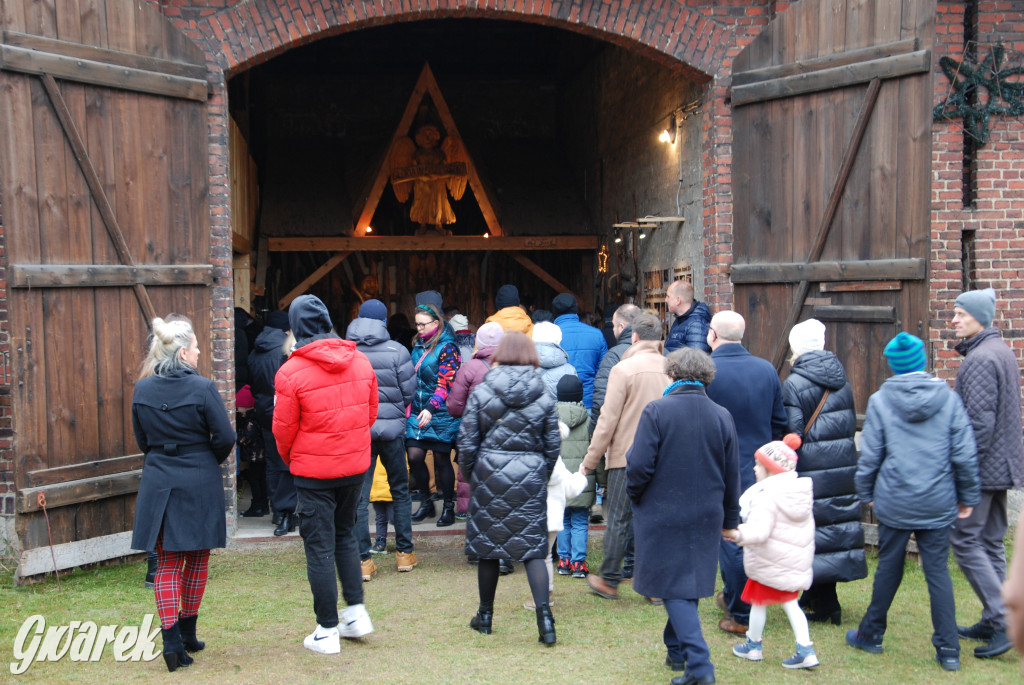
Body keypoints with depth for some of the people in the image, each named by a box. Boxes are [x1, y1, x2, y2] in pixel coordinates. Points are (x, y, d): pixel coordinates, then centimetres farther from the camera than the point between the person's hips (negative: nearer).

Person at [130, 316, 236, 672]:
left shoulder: (142, 389, -1)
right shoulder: (202, 388, -15)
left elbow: (141, 439, 9)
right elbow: (225, 438, -12)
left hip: (158, 483, 3)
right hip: (200, 483, -3)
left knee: (166, 562, 9)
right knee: (197, 558, 14)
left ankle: (171, 638, -1)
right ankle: (187, 633, 25)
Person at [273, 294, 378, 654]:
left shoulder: (291, 372, -15)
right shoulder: (360, 361, -2)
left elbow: (283, 429, -7)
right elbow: (371, 413, 7)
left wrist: (291, 460, 12)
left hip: (314, 472, -4)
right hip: (355, 466, 5)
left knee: (319, 547, 5)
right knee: (345, 535, 22)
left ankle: (328, 631, 12)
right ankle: (357, 611, 20)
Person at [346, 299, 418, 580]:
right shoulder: (396, 351, -8)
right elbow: (409, 391, -5)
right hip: (391, 429, -1)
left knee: (359, 495, 5)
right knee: (400, 490, 15)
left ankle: (363, 560, 6)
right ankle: (405, 552, 20)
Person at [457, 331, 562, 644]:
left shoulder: (481, 393, -4)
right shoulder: (544, 398, 0)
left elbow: (467, 442, -2)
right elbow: (553, 446, 5)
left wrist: (469, 475, 13)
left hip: (489, 476, 0)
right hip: (530, 478, 1)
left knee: (487, 547, 11)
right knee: (533, 548, 4)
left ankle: (485, 616, 24)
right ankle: (544, 615, -6)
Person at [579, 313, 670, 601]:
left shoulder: (624, 369, -10)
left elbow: (608, 420, -9)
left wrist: (590, 460, -2)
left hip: (627, 456, -4)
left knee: (619, 520, 7)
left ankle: (609, 581, 19)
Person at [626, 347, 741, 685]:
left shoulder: (656, 411, -13)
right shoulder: (722, 416, 2)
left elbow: (640, 466, -16)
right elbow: (732, 476, 7)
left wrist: (635, 496, 3)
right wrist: (729, 519, 18)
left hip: (662, 515, -5)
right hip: (705, 517, 5)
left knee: (675, 589, 0)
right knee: (690, 583, 19)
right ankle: (677, 650, 33)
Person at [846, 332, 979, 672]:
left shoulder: (880, 401, -6)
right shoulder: (949, 398, -3)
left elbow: (869, 455, -3)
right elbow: (965, 455, -2)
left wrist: (866, 492, 11)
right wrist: (968, 497, 9)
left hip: (894, 503, -1)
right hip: (937, 504, 1)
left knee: (888, 568, 12)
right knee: (938, 571, 7)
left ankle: (871, 634, 26)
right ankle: (948, 649, 9)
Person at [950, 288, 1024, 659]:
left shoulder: (980, 359, -18)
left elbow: (979, 421, -23)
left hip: (982, 469, -10)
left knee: (966, 542, -4)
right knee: (991, 543, 14)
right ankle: (993, 621, 21)